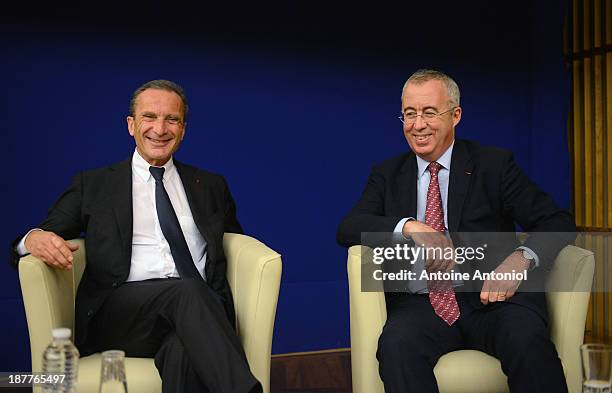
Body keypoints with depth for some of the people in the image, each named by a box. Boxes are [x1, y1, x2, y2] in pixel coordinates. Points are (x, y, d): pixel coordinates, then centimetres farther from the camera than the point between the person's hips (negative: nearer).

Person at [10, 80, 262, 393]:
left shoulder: (211, 187, 23)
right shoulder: (93, 185, 17)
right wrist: (35, 240, -15)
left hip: (199, 309, 1)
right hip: (119, 314, -1)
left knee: (184, 353, -38)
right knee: (189, 291, -35)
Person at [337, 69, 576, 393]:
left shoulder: (494, 164, 9)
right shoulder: (387, 175, 15)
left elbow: (558, 223, 3)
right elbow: (347, 228, 1)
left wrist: (521, 259, -20)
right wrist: (409, 227, -18)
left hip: (491, 297, 0)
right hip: (421, 304, 1)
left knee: (528, 340, -32)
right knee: (396, 343, -32)